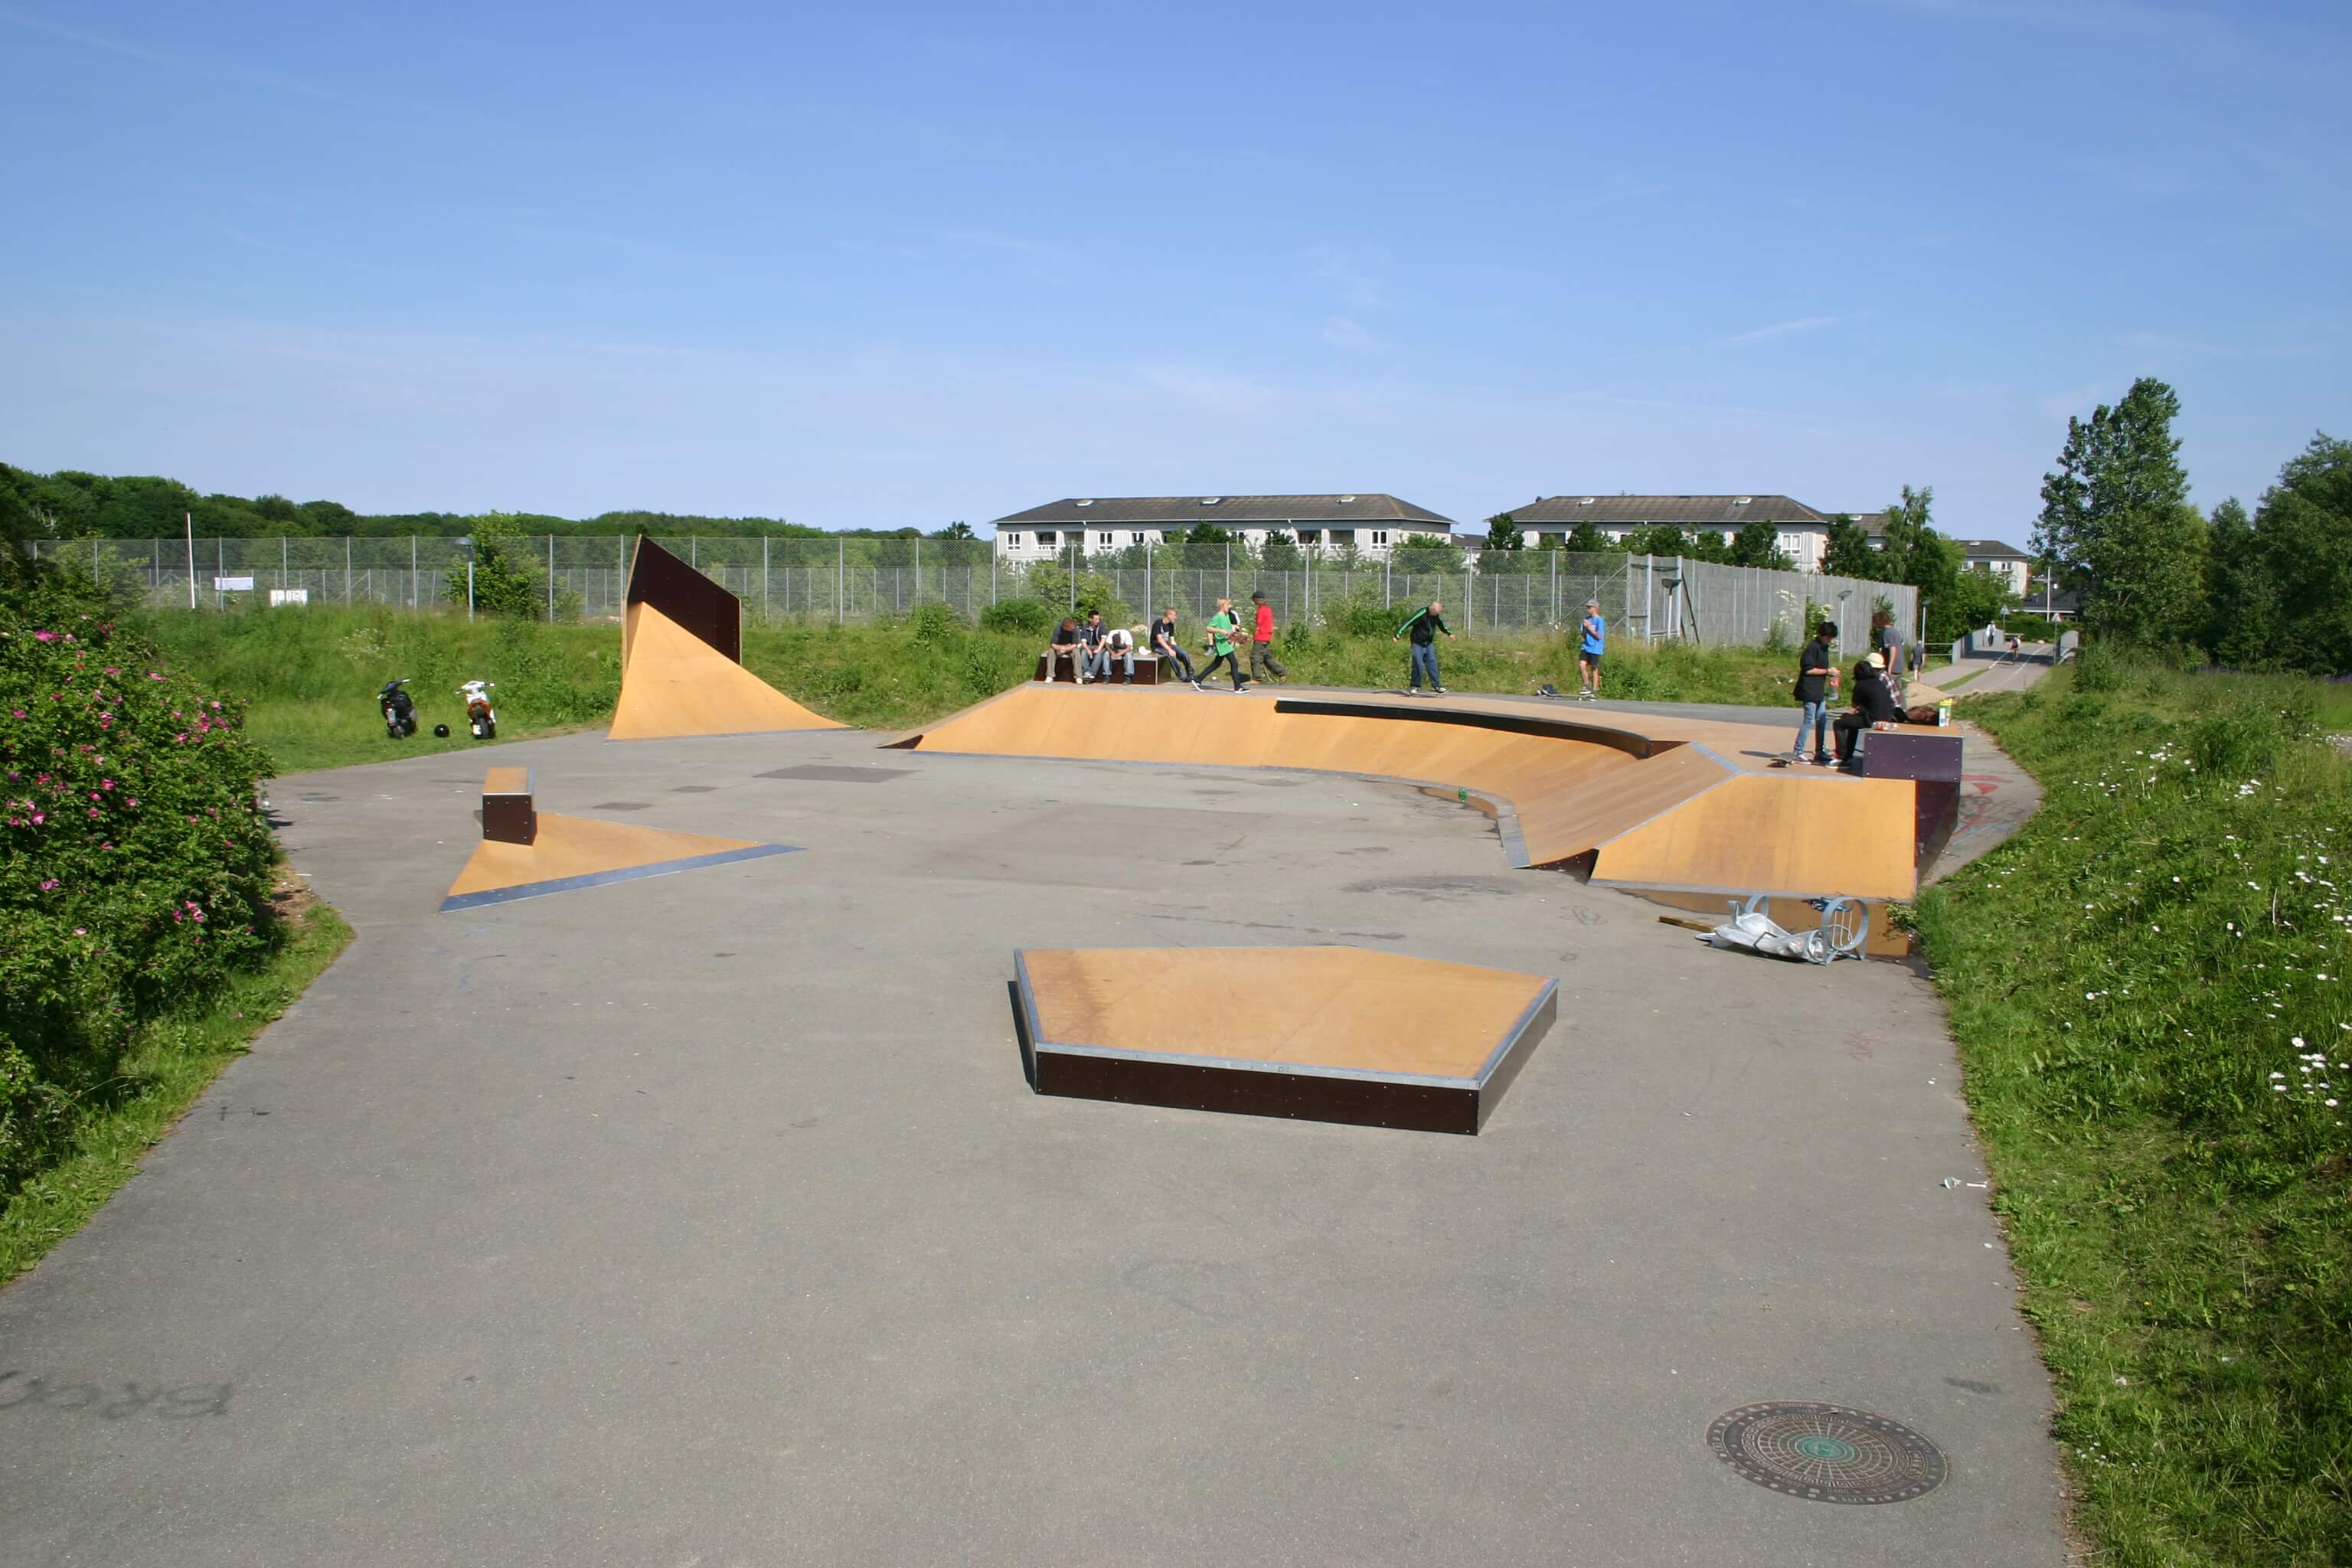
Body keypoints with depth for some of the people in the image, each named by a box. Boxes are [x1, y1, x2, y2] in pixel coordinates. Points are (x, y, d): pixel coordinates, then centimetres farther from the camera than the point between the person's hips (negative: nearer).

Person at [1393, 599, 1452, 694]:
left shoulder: (1436, 615, -1)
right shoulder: (1421, 614, -22)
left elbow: (1441, 624, 22)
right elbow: (1408, 623, -25)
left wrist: (1448, 633, 33)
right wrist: (1397, 635, -30)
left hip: (1429, 644, 6)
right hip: (1418, 643, -5)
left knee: (1432, 664, -1)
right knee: (1418, 665, -8)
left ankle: (1436, 685, 2)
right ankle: (1415, 686, 6)